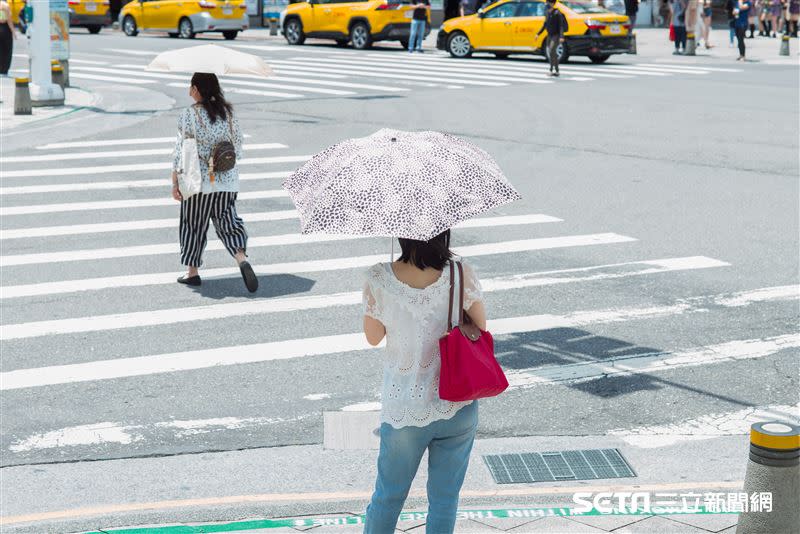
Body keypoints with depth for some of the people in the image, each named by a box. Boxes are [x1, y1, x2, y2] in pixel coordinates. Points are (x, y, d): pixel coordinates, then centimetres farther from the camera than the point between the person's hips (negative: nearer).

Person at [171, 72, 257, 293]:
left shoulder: (188, 115, -11)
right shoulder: (228, 112, 1)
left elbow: (181, 151, -11)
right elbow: (237, 144, 8)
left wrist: (175, 182, -6)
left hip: (198, 180, -3)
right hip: (227, 180, 4)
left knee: (193, 225, 12)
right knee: (226, 221, 8)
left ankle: (192, 272, 20)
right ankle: (242, 259, -17)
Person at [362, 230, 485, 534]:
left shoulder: (378, 280, -18)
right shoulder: (460, 276, -19)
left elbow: (373, 337, -1)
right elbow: (481, 331, -3)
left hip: (403, 409, 0)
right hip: (457, 408, 0)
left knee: (388, 496, 21)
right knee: (444, 498, 18)